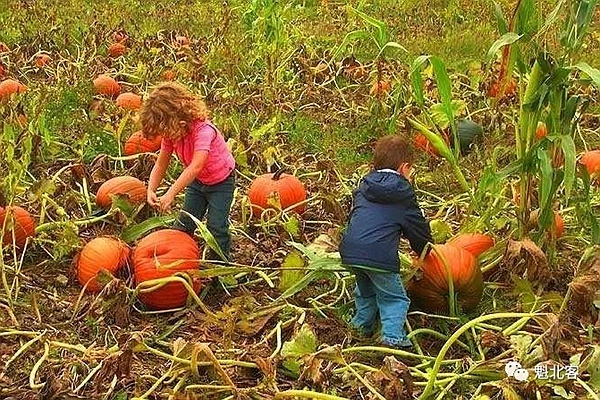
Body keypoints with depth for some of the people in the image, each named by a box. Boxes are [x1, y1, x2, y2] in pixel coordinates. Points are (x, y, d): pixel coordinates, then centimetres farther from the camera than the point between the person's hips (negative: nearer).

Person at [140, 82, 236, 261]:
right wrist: (151, 190, -27)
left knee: (216, 226, -6)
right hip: (197, 181, 6)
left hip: (221, 181, -6)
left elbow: (196, 166, -48)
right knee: (184, 223, 6)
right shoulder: (170, 133, -15)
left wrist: (170, 194, -51)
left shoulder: (203, 130, -38)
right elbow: (160, 164, -10)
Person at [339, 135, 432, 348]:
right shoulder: (403, 194, 5)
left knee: (365, 290, 30)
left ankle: (361, 326, 38)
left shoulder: (363, 188, 20)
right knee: (394, 298, 9)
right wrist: (424, 251, 33)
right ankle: (392, 336, -2)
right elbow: (418, 227, 13)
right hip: (380, 256, -6)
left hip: (350, 251, 6)